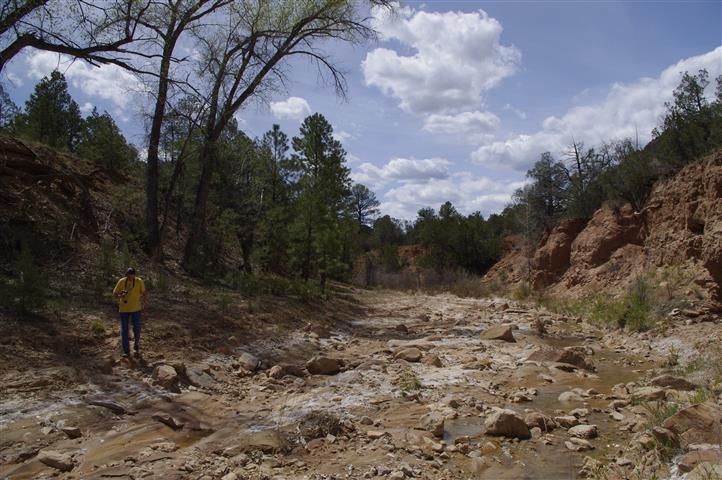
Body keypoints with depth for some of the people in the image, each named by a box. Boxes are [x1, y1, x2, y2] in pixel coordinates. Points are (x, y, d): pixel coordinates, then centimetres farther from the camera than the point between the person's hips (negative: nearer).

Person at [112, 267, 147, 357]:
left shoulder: (139, 281, -8)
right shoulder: (121, 281, -7)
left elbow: (144, 293, 1)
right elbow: (114, 294, -3)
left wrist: (144, 305, -2)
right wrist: (120, 296, -24)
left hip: (136, 309, -1)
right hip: (123, 309, 1)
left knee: (137, 329, 1)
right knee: (124, 330, 4)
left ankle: (136, 348, 23)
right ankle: (126, 351, 15)